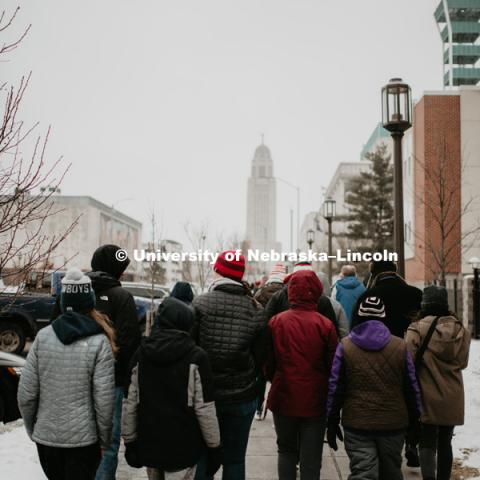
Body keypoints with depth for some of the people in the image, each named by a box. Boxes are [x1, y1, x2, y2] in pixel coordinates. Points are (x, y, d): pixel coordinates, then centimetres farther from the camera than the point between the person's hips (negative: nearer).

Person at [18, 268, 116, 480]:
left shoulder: (43, 336, -5)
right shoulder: (99, 342, -12)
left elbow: (26, 394, -3)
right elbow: (103, 400, -14)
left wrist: (32, 429, 12)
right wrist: (105, 441, 0)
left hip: (45, 436, 3)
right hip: (83, 438, -3)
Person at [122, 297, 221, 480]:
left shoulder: (141, 353, 0)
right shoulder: (196, 357, -11)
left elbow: (130, 404, 2)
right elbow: (205, 409, -11)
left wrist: (130, 441, 12)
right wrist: (214, 446, 0)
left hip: (148, 444, 4)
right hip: (182, 446, -4)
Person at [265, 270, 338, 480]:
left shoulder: (276, 322, -9)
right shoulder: (325, 325, -12)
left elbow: (267, 364, -1)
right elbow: (333, 366, -5)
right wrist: (330, 397, 13)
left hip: (284, 398, 1)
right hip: (315, 401, -1)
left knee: (286, 450, 21)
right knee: (311, 459, 10)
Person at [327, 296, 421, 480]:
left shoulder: (345, 346, -4)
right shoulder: (400, 346, -2)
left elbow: (335, 387, -3)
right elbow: (411, 388, 4)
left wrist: (332, 422, 6)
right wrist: (414, 419, 15)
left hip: (356, 424, -2)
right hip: (393, 423, 2)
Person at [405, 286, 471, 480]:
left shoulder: (417, 329, -15)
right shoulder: (460, 329, -1)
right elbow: (462, 362, 7)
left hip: (428, 397, -4)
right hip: (452, 399, 4)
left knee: (427, 443, 4)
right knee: (445, 443, 18)